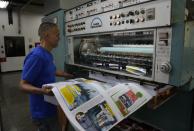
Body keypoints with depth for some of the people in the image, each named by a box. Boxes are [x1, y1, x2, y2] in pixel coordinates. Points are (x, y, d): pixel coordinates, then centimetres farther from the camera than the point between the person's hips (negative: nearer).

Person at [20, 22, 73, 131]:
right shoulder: (36, 56, -25)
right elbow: (23, 85, -21)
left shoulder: (48, 54, 4)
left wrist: (68, 75, 19)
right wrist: (42, 91, -38)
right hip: (42, 110, -9)